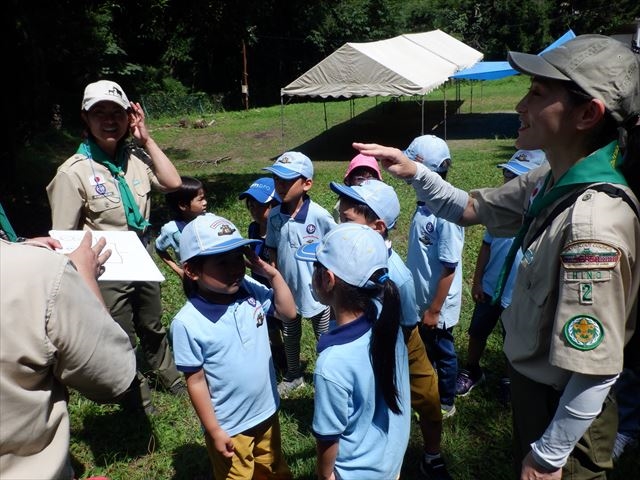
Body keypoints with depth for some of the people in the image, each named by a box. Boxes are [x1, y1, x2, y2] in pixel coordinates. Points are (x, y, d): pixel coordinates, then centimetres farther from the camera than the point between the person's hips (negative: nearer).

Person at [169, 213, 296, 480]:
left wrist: (273, 274, -15)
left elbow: (288, 313, -1)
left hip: (267, 410, 5)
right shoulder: (188, 323, -27)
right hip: (230, 427, -4)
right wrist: (214, 431, -11)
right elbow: (196, 381, -18)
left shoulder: (251, 290, -15)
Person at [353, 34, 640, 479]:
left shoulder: (593, 221, -34)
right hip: (532, 384, 8)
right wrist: (414, 172, -9)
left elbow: (597, 368, -30)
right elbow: (470, 208, 6)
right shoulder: (552, 180, -8)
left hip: (565, 410, -7)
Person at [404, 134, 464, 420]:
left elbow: (449, 268, -23)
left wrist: (434, 310, -19)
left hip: (437, 306, -8)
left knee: (442, 354, 14)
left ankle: (445, 404, 36)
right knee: (423, 353, 24)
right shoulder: (424, 204, -1)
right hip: (420, 300, 8)